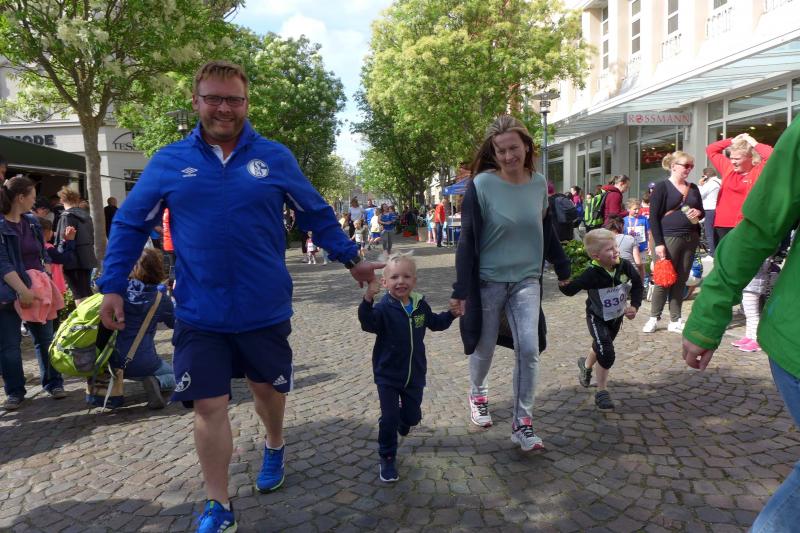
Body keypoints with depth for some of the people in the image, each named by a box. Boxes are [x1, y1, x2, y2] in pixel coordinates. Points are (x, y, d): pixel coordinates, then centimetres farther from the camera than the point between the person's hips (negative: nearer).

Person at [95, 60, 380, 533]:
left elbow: (316, 214, 7)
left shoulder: (275, 157, -1)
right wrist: (113, 286, 2)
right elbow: (130, 224, 6)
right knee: (209, 406, 4)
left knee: (268, 388, 19)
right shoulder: (168, 162, -1)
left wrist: (352, 258, 6)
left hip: (265, 310, 0)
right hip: (200, 315, 0)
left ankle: (274, 448, 51)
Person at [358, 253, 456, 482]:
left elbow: (435, 323, 18)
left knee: (413, 416, 16)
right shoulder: (383, 308, -17)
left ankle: (403, 424, 52)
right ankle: (387, 459, 18)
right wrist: (368, 299, -54)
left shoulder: (420, 305, -1)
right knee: (389, 418, -2)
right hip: (388, 375, -4)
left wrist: (452, 314, 2)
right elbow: (368, 323, -38)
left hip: (415, 374, 4)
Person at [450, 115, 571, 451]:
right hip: (487, 281, -2)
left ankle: (522, 423, 7)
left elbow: (546, 230, 13)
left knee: (529, 349, -7)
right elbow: (467, 240, -13)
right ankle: (478, 393, 43)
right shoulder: (481, 185, -14)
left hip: (527, 280, 3)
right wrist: (461, 291, -13)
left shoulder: (539, 184, -1)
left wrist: (563, 269, 19)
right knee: (484, 348, 13)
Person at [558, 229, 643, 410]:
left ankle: (586, 365, 59)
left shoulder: (625, 266, -23)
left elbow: (637, 285, -4)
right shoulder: (592, 274, -35)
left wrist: (634, 306, -13)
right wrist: (564, 285, -50)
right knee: (606, 354, -16)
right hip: (597, 318, -5)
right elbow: (571, 290, -28)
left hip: (617, 316, 5)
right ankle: (602, 392, 4)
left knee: (601, 347, 26)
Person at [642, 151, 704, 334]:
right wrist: (658, 243, -16)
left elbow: (701, 210, 23)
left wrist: (698, 213, -3)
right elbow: (653, 217, -9)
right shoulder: (662, 187, -4)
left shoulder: (693, 188, 14)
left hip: (690, 238, 6)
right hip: (669, 238, -5)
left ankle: (675, 320, 15)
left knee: (681, 280, 8)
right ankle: (654, 318, 9)